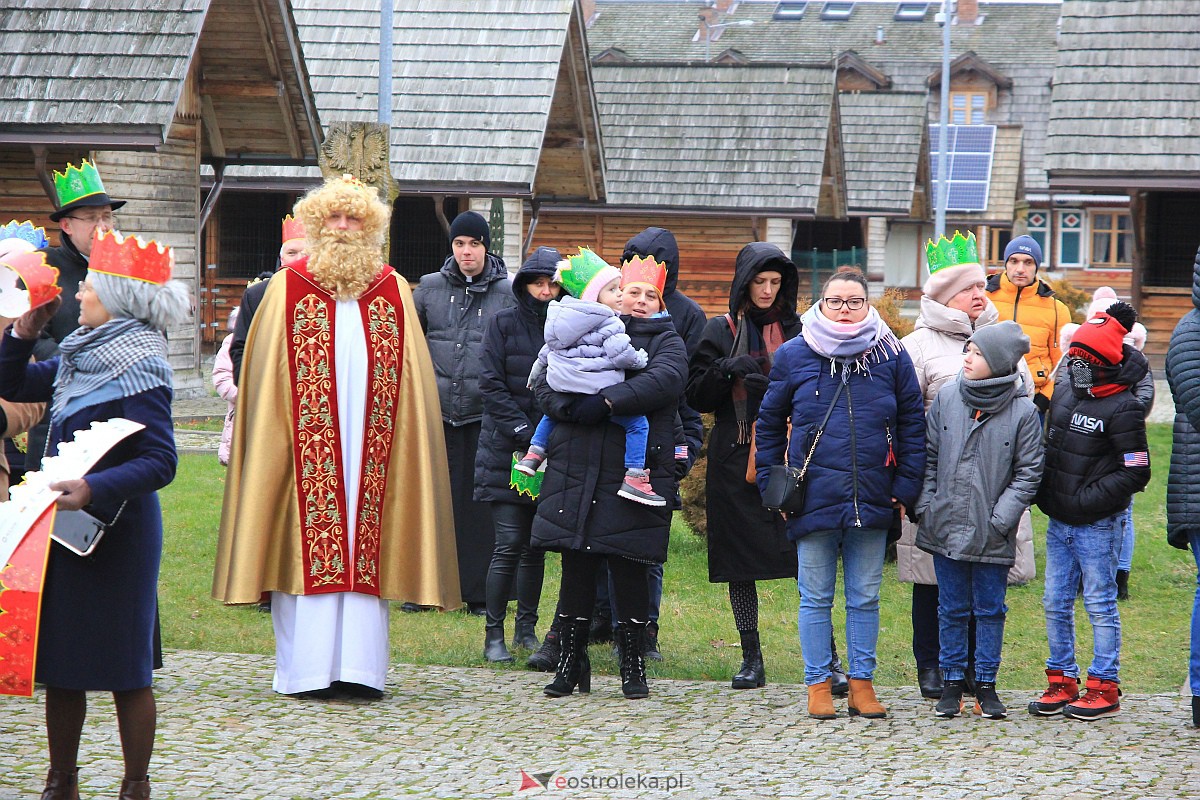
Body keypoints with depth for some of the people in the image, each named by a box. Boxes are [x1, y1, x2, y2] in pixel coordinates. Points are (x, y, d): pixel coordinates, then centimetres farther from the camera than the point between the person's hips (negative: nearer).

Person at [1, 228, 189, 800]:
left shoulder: (138, 372, -15)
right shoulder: (79, 356, 9)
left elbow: (161, 462, -22)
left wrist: (94, 489, -34)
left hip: (117, 530, -8)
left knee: (124, 666, 1)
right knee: (59, 663, 12)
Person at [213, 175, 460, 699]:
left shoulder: (394, 292, 12)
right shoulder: (287, 288, 7)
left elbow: (412, 385, 12)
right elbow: (267, 380, 5)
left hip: (371, 443, 2)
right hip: (308, 441, -2)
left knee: (366, 548, -2)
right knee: (308, 546, -5)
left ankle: (358, 668, -2)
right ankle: (307, 670, -3)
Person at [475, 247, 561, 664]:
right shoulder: (503, 324, 0)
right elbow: (492, 385, -4)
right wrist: (525, 433, -13)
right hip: (507, 451, -3)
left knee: (536, 545, 7)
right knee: (509, 544, -8)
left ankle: (526, 629, 16)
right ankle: (494, 634, -2)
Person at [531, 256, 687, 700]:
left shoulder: (667, 341, 9)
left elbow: (666, 379, -13)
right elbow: (544, 382, 7)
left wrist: (607, 400, -21)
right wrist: (572, 408, -13)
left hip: (635, 474, -2)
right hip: (576, 470, 2)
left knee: (629, 570, -2)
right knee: (576, 567, 3)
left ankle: (633, 667, 9)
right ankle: (570, 663, 13)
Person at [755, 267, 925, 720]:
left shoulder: (891, 356, 4)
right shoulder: (793, 355, 2)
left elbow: (913, 424, 7)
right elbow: (769, 424, 9)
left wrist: (906, 487, 1)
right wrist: (771, 484, 4)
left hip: (872, 503, 1)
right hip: (814, 499, -1)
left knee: (865, 598, 8)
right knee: (816, 599, 4)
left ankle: (862, 683, 16)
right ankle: (818, 684, 12)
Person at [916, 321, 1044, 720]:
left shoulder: (1023, 411, -7)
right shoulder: (947, 397, 0)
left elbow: (1028, 473, -4)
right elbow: (929, 455, 7)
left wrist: (1001, 518, -11)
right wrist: (926, 505, -1)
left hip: (992, 535, -2)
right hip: (945, 525, 2)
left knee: (990, 609, 7)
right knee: (952, 608, 10)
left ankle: (986, 684, 18)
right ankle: (953, 683, 20)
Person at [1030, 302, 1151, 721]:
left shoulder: (1123, 409, -13)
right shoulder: (1064, 396, 9)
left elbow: (1135, 473, -16)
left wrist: (1088, 499, -18)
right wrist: (1044, 493, 10)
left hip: (1097, 525, -7)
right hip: (1058, 521, 7)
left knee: (1100, 604, 0)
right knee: (1056, 603, 9)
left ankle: (1105, 686, 7)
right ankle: (1062, 682, 19)